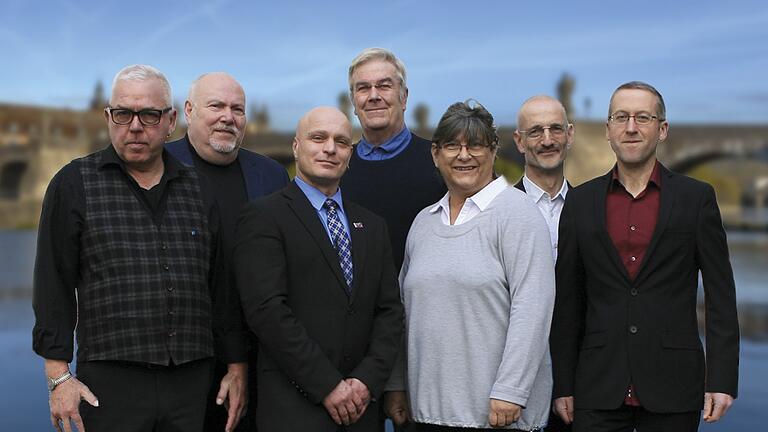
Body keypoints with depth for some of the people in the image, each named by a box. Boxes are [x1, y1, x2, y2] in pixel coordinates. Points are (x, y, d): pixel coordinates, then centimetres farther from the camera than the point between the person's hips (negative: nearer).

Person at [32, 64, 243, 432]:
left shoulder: (198, 191, 12)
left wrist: (235, 367, 11)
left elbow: (220, 288, 15)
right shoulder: (74, 184, 3)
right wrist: (59, 376, -7)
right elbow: (53, 287, -1)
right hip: (110, 383, -3)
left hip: (191, 384, 3)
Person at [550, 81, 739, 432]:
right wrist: (563, 384, 4)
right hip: (598, 389, 1)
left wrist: (722, 380, -6)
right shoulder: (581, 201, 6)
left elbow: (721, 295, 1)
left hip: (672, 389, -1)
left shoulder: (696, 198, 2)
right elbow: (568, 301, 7)